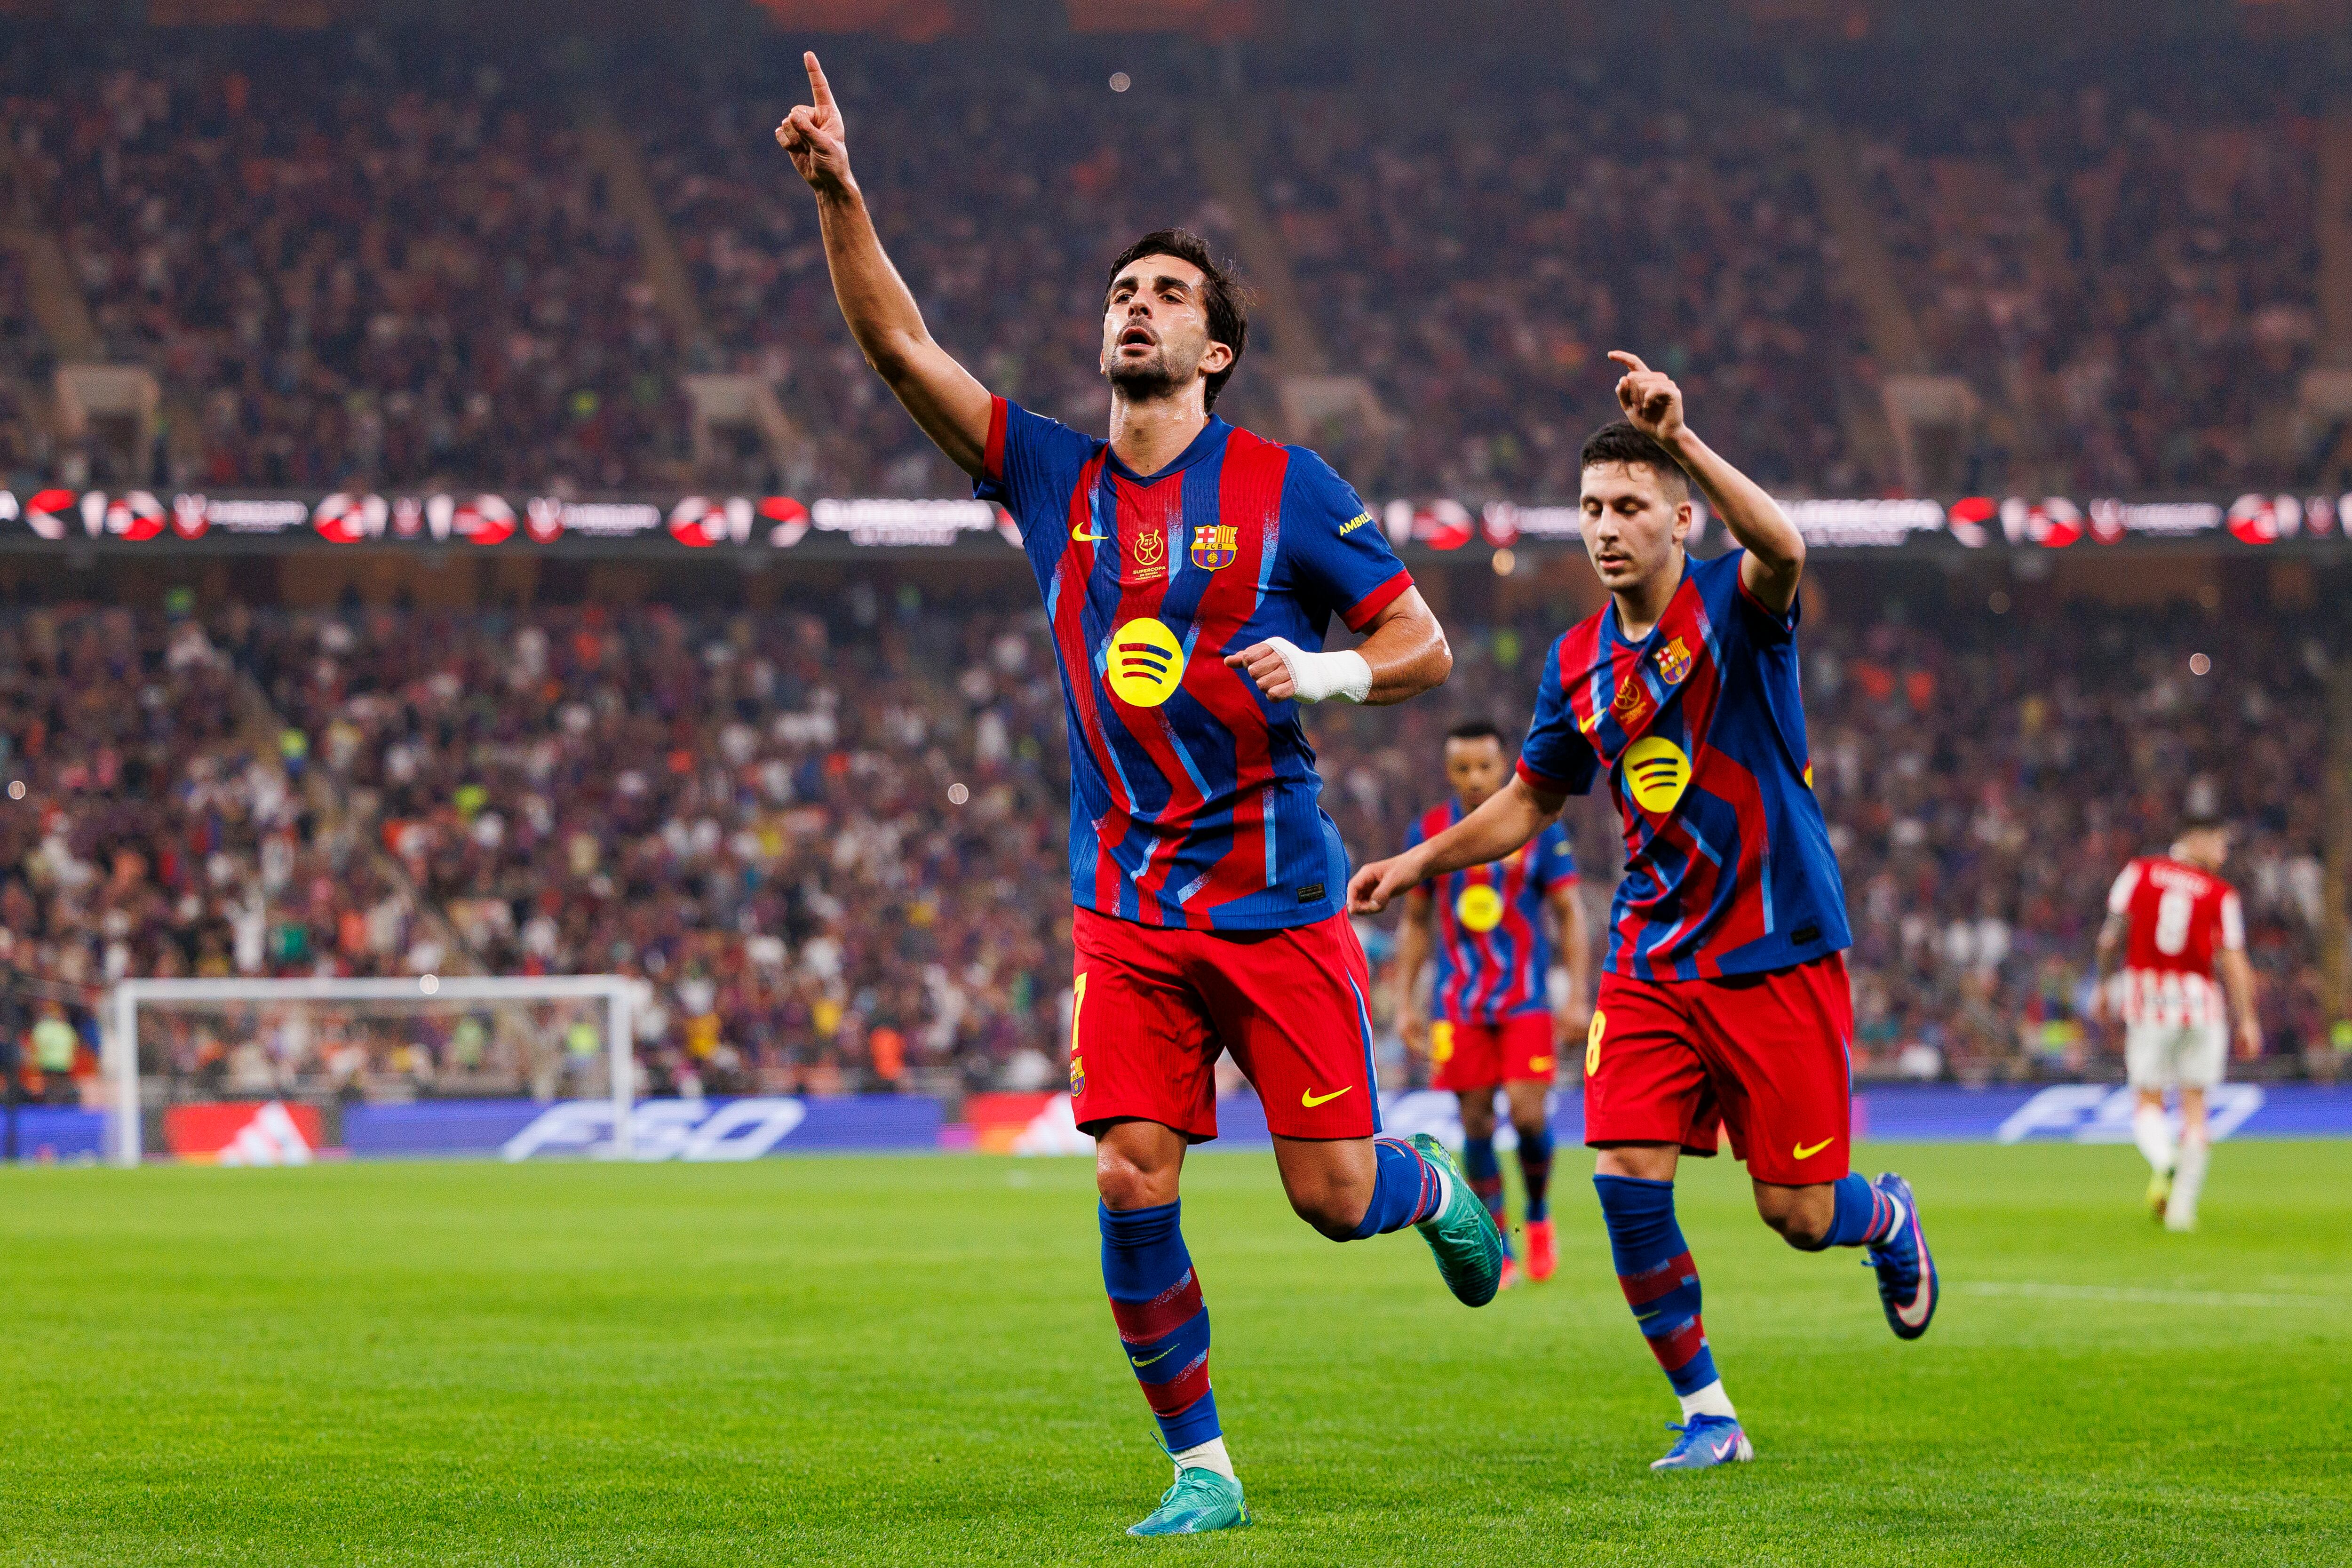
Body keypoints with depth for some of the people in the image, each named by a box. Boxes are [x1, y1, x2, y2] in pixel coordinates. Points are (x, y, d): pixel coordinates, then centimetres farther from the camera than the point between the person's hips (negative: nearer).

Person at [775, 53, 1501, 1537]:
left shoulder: (1286, 486, -2)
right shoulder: (1052, 474, 7)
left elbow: (1424, 646, 1)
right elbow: (902, 347, 1)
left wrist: (1325, 671, -19)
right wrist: (839, 195, -10)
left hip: (1279, 894, -3)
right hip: (1127, 903, 3)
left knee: (1334, 1195, -2)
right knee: (1131, 1183, -9)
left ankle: (1434, 1185, 35)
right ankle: (1202, 1470, 4)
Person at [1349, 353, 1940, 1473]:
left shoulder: (1731, 605, -9)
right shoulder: (1579, 661, 6)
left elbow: (1783, 550, -36)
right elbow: (1530, 798, 22)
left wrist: (1681, 441, -45)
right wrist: (1422, 863, 12)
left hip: (1777, 951, -4)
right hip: (1651, 959, 4)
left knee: (1796, 1212, -1)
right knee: (1628, 1177, -13)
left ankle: (1890, 1222, 37)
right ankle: (1708, 1415, 1)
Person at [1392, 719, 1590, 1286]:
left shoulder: (1540, 828, -2)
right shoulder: (1428, 832, 3)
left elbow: (1570, 914, 1)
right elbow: (1415, 924, 13)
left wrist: (1578, 997, -6)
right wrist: (1404, 1001, 7)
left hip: (1527, 999, -2)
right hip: (1459, 1001, 2)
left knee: (1529, 1115, -13)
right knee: (1476, 1124, -1)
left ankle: (1538, 1215, 14)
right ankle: (1499, 1253, 8)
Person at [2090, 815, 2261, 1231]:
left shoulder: (2139, 873, 2)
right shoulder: (2221, 895, -2)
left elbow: (2111, 936, 0)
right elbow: (2234, 962, -5)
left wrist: (2102, 986, 12)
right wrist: (2247, 1021, -2)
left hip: (2146, 995, 1)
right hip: (2199, 1002, -1)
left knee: (2148, 1103, 8)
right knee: (2195, 1105, 9)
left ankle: (2163, 1165, -24)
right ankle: (2182, 1207, 6)